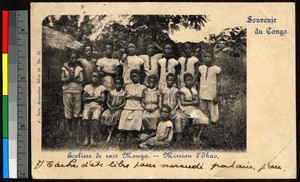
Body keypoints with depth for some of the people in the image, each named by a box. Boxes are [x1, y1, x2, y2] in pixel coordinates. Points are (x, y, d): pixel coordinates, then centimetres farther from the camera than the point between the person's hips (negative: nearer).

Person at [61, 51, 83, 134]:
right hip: (67, 91, -1)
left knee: (77, 108, 0)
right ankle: (69, 127, 7)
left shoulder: (79, 68, 8)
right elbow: (63, 79, -4)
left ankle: (75, 127, 8)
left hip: (77, 91, 1)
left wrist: (70, 78, -12)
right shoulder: (65, 68, 5)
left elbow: (81, 80, -3)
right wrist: (75, 78, -14)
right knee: (68, 108, -1)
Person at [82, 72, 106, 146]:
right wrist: (95, 97, -3)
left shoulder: (102, 88, 12)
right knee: (85, 117, -32)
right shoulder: (87, 87, 17)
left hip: (98, 106, -1)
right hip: (88, 106, 1)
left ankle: (92, 137, -39)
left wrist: (90, 98, 0)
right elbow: (84, 98, 4)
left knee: (95, 117, -35)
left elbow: (102, 100, -1)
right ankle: (86, 137, -36)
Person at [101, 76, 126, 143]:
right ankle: (110, 130, -19)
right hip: (111, 108, 4)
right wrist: (110, 107, -11)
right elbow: (108, 102, 9)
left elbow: (124, 103, -5)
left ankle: (109, 135, -32)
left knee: (114, 116, -33)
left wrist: (116, 108, -16)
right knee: (105, 115, -26)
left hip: (119, 109, -4)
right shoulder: (111, 92, 12)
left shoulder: (124, 93, 2)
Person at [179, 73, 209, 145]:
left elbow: (197, 102, 5)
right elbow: (182, 103, -11)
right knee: (198, 118, -29)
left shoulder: (194, 90, 15)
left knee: (204, 119, -18)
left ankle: (198, 137, -18)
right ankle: (194, 137, -13)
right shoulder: (183, 90, -1)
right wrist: (192, 102, -5)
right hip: (186, 109, -6)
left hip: (194, 108, 6)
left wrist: (188, 101, -11)